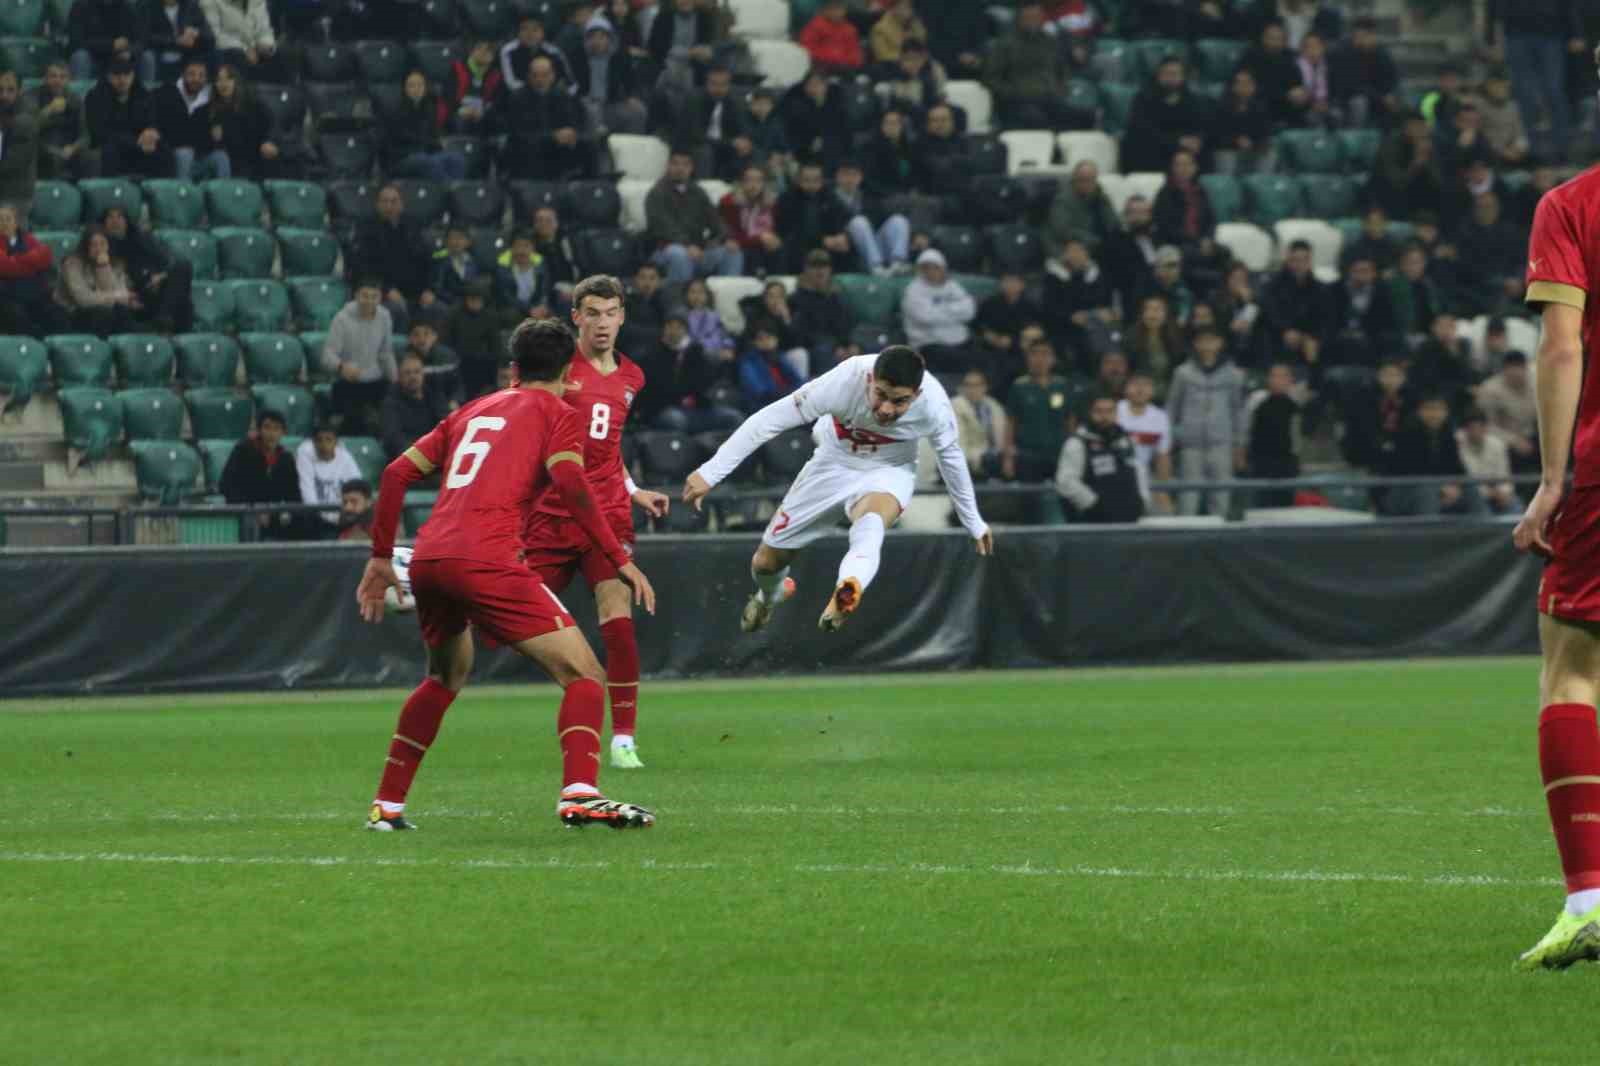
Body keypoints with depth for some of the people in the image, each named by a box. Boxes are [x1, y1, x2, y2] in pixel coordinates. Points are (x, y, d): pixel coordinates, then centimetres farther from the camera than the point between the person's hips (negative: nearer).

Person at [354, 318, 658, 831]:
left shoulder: (472, 411, 28)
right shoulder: (557, 414, 11)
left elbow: (396, 472, 22)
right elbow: (569, 481, -9)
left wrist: (381, 557, 28)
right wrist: (619, 560, -8)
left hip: (426, 559, 7)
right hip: (485, 559, -6)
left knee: (446, 676, 31)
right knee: (584, 674, -4)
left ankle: (387, 804, 30)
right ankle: (579, 794, -26)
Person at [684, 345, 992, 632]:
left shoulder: (933, 403, -28)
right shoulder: (845, 382, -35)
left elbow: (951, 456, -5)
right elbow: (771, 419, -28)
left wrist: (973, 522, 8)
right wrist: (710, 472, -28)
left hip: (889, 472, -1)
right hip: (834, 464, 1)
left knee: (870, 524, -39)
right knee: (766, 562, 9)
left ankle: (847, 592, -62)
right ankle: (768, 597, 44)